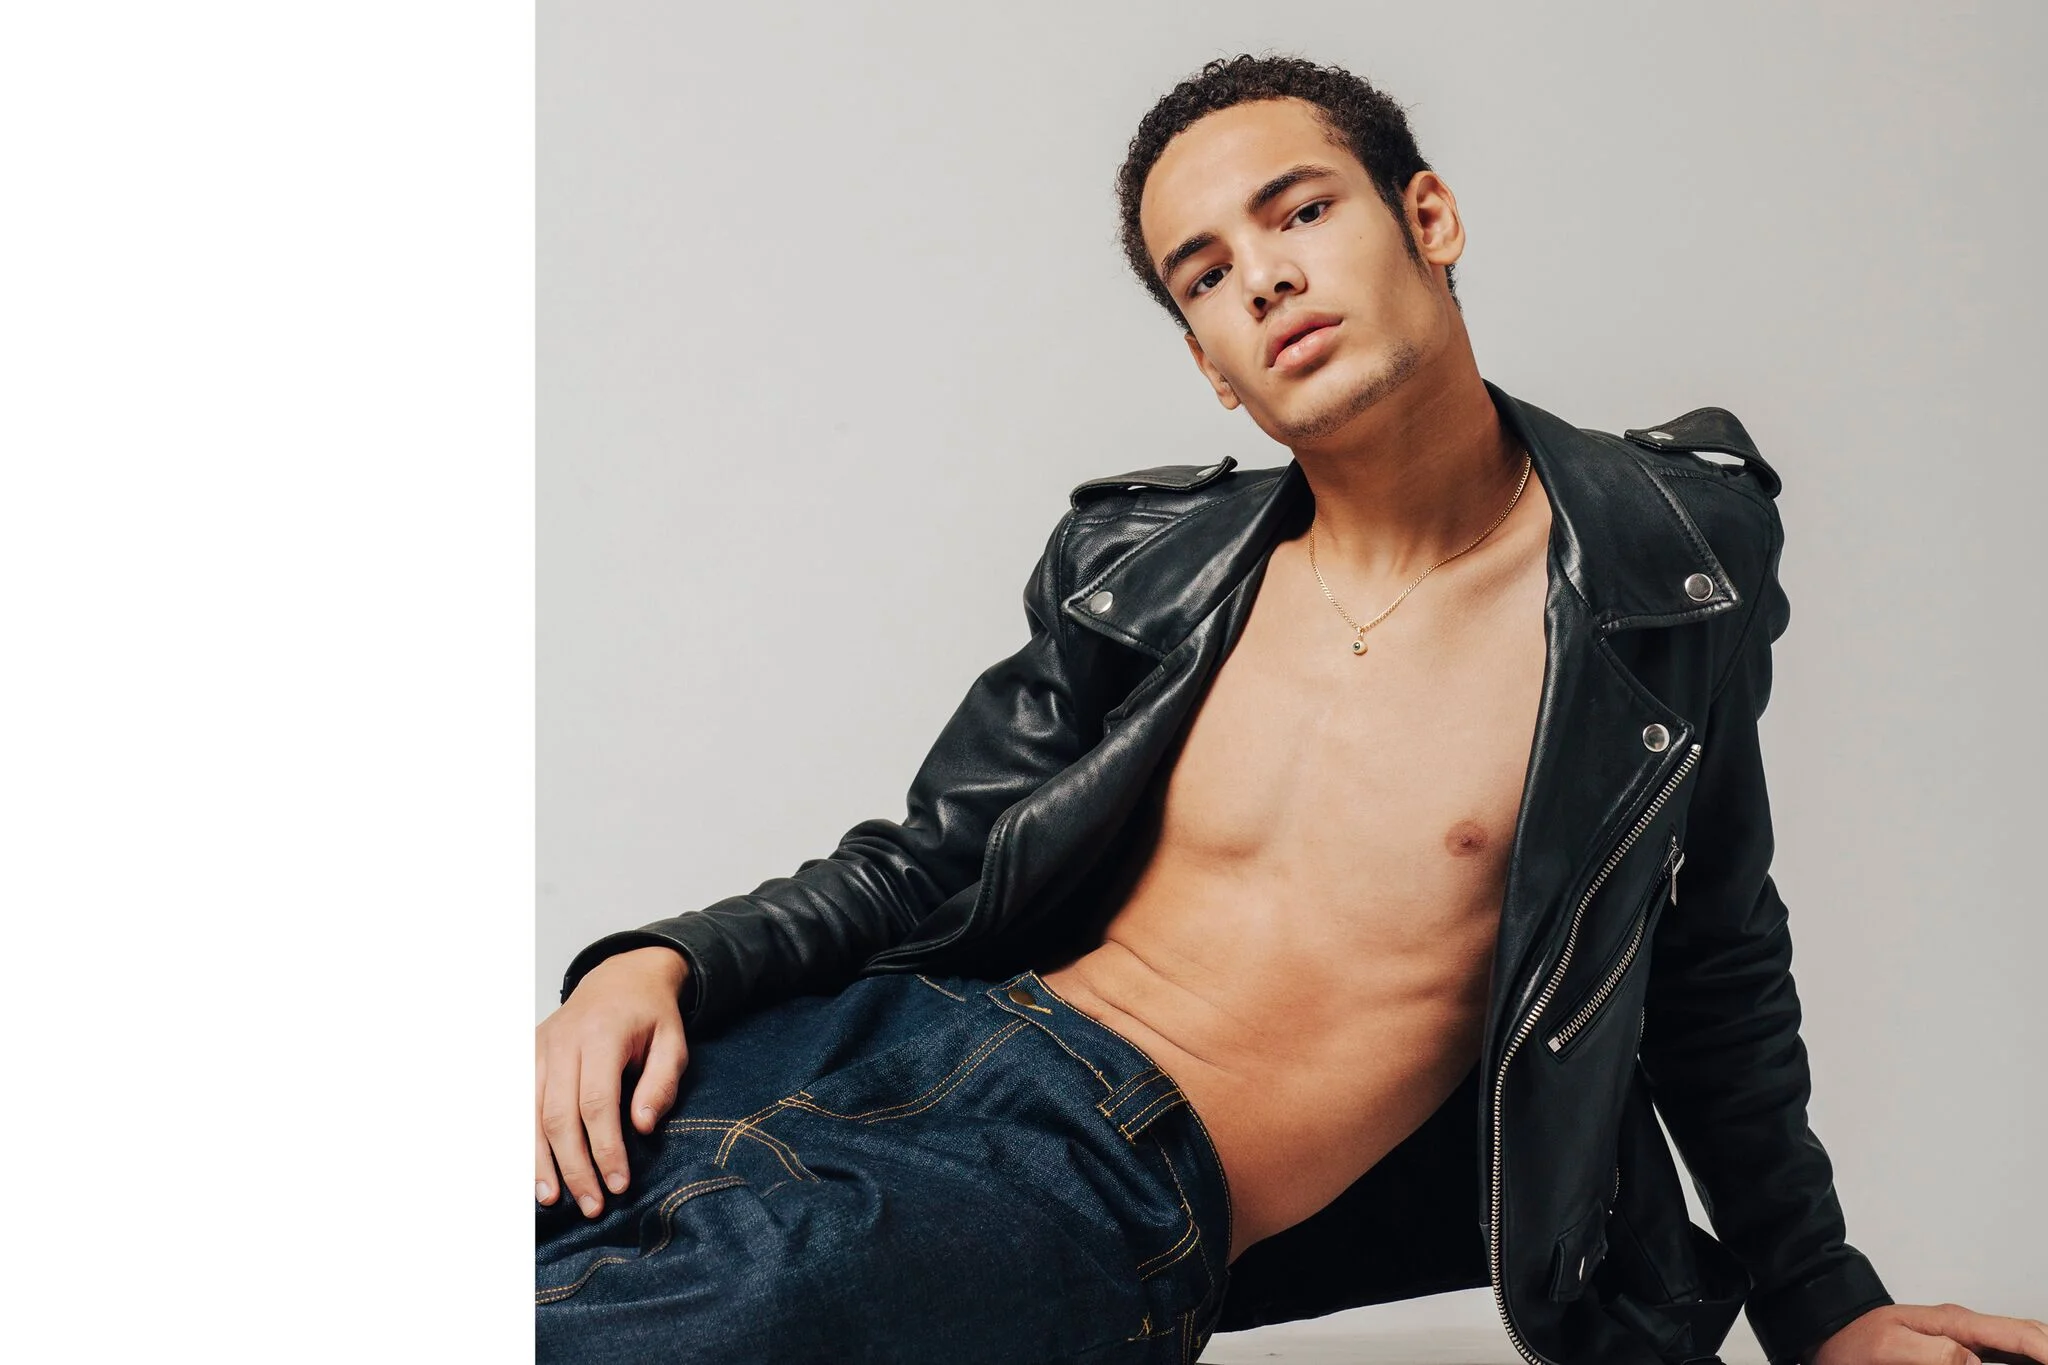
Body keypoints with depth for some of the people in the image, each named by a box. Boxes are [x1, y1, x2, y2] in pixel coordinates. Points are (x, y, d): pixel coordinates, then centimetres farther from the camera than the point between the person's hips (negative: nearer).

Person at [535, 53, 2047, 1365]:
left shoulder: (1673, 553, 2)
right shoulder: (1142, 560, 8)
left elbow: (1714, 955, 15)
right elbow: (927, 860, 12)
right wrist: (666, 962, -9)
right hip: (891, 1044, 4)